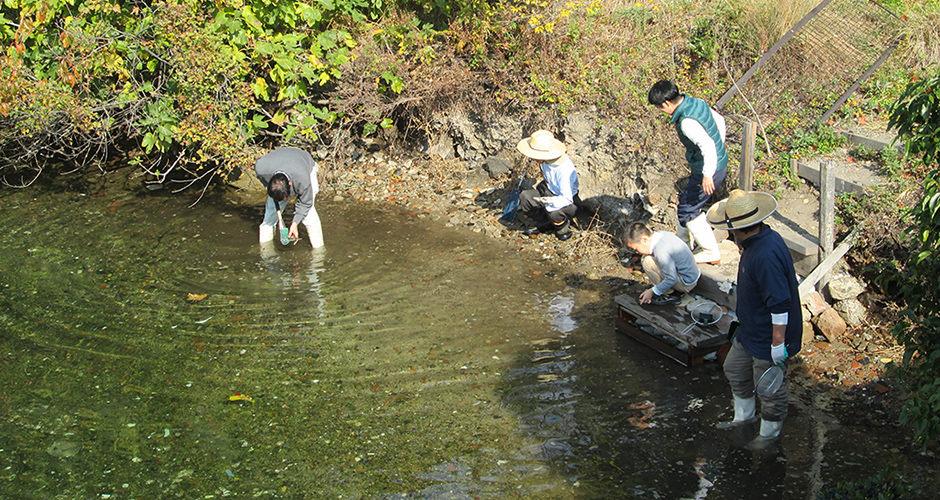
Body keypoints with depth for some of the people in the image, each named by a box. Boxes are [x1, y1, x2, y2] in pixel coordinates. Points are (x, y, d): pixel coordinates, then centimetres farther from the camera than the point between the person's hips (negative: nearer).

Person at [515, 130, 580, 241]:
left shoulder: (565, 169, -34)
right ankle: (546, 224, 6)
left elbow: (567, 199, -34)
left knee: (553, 212, -38)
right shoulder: (546, 160, -10)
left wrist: (547, 200, -44)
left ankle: (563, 227, -1)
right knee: (524, 197, -12)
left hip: (569, 200, -7)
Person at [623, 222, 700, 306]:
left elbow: (672, 279, -25)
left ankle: (669, 294, -7)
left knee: (647, 261, -19)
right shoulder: (662, 234, -2)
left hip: (687, 284, -10)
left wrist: (652, 292, -14)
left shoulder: (662, 252, -29)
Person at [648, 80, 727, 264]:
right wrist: (720, 147, 26)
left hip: (709, 170, -10)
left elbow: (707, 145, -38)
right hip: (720, 162, 10)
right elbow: (719, 120, 17)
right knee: (685, 202, 22)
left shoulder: (687, 121, -28)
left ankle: (711, 253, 11)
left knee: (688, 211, 2)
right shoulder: (697, 103, 2)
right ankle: (683, 243, 39)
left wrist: (708, 175, -33)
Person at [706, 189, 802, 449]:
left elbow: (780, 305, -32)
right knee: (734, 369, 25)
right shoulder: (759, 240, -2)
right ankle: (744, 416, 47)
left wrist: (778, 343, -27)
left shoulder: (767, 255, -35)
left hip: (767, 338, -10)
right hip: (749, 331, 10)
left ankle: (769, 433, 33)